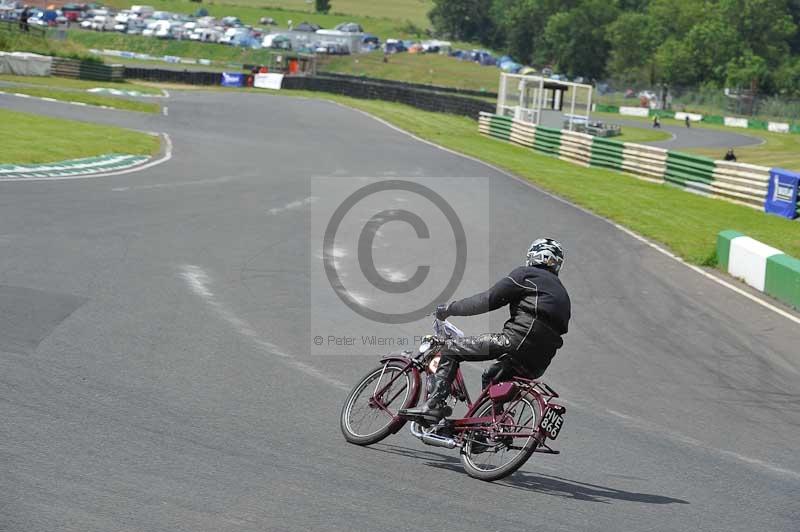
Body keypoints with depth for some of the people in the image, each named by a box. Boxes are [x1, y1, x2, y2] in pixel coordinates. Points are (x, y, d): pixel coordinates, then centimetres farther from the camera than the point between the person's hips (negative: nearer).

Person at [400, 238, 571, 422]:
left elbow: (487, 300, -3)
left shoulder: (527, 275, 4)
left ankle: (433, 404, -16)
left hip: (517, 341, -8)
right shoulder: (562, 292, 27)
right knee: (488, 376, 34)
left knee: (450, 348, -1)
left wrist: (449, 309, 5)